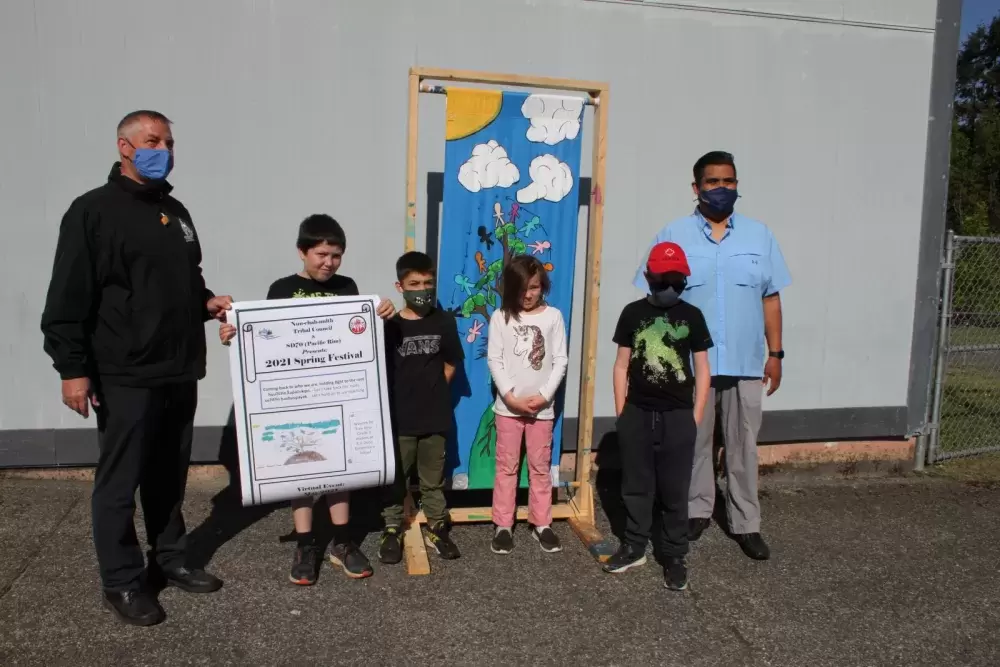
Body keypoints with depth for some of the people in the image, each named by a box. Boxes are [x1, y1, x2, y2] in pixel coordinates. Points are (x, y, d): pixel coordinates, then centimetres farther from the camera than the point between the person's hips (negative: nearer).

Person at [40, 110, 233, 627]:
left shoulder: (176, 212, 15)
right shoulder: (93, 211, -7)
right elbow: (68, 299, -12)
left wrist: (207, 302, 5)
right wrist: (72, 369, -16)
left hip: (179, 374, 7)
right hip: (126, 378, -7)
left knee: (169, 478, 16)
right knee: (119, 484, 4)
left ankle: (169, 561, 30)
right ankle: (121, 583, 17)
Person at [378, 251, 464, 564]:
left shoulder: (444, 322, -2)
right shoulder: (390, 325, -7)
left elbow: (451, 364, 8)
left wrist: (432, 391, 3)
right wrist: (405, 392, -5)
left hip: (435, 417, 2)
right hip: (399, 418, -1)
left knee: (433, 479, 14)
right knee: (395, 477, 11)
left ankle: (436, 529, 29)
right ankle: (392, 529, 26)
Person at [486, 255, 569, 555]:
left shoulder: (553, 316, 0)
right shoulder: (501, 317, -2)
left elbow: (560, 361, -1)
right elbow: (494, 360, -5)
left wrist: (544, 395, -12)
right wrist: (510, 396, -14)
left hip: (542, 406, 1)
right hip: (508, 405, 0)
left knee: (541, 467, 10)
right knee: (506, 466, 7)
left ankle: (541, 524, 22)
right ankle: (503, 525, 17)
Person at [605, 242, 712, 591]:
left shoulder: (692, 316, 0)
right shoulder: (633, 313, 1)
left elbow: (702, 369, 3)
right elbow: (622, 365, 5)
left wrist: (696, 417, -1)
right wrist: (620, 412, 4)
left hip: (677, 416, -1)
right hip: (637, 414, 1)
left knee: (675, 490, 5)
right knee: (636, 486, 12)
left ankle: (675, 557, 18)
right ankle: (634, 547, 27)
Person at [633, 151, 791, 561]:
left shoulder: (759, 235, 5)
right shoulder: (674, 236, -2)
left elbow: (771, 298, 8)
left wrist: (775, 353, 4)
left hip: (745, 363, 2)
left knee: (743, 447, 10)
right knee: (694, 443, 11)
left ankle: (746, 524, 22)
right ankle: (697, 511, 29)